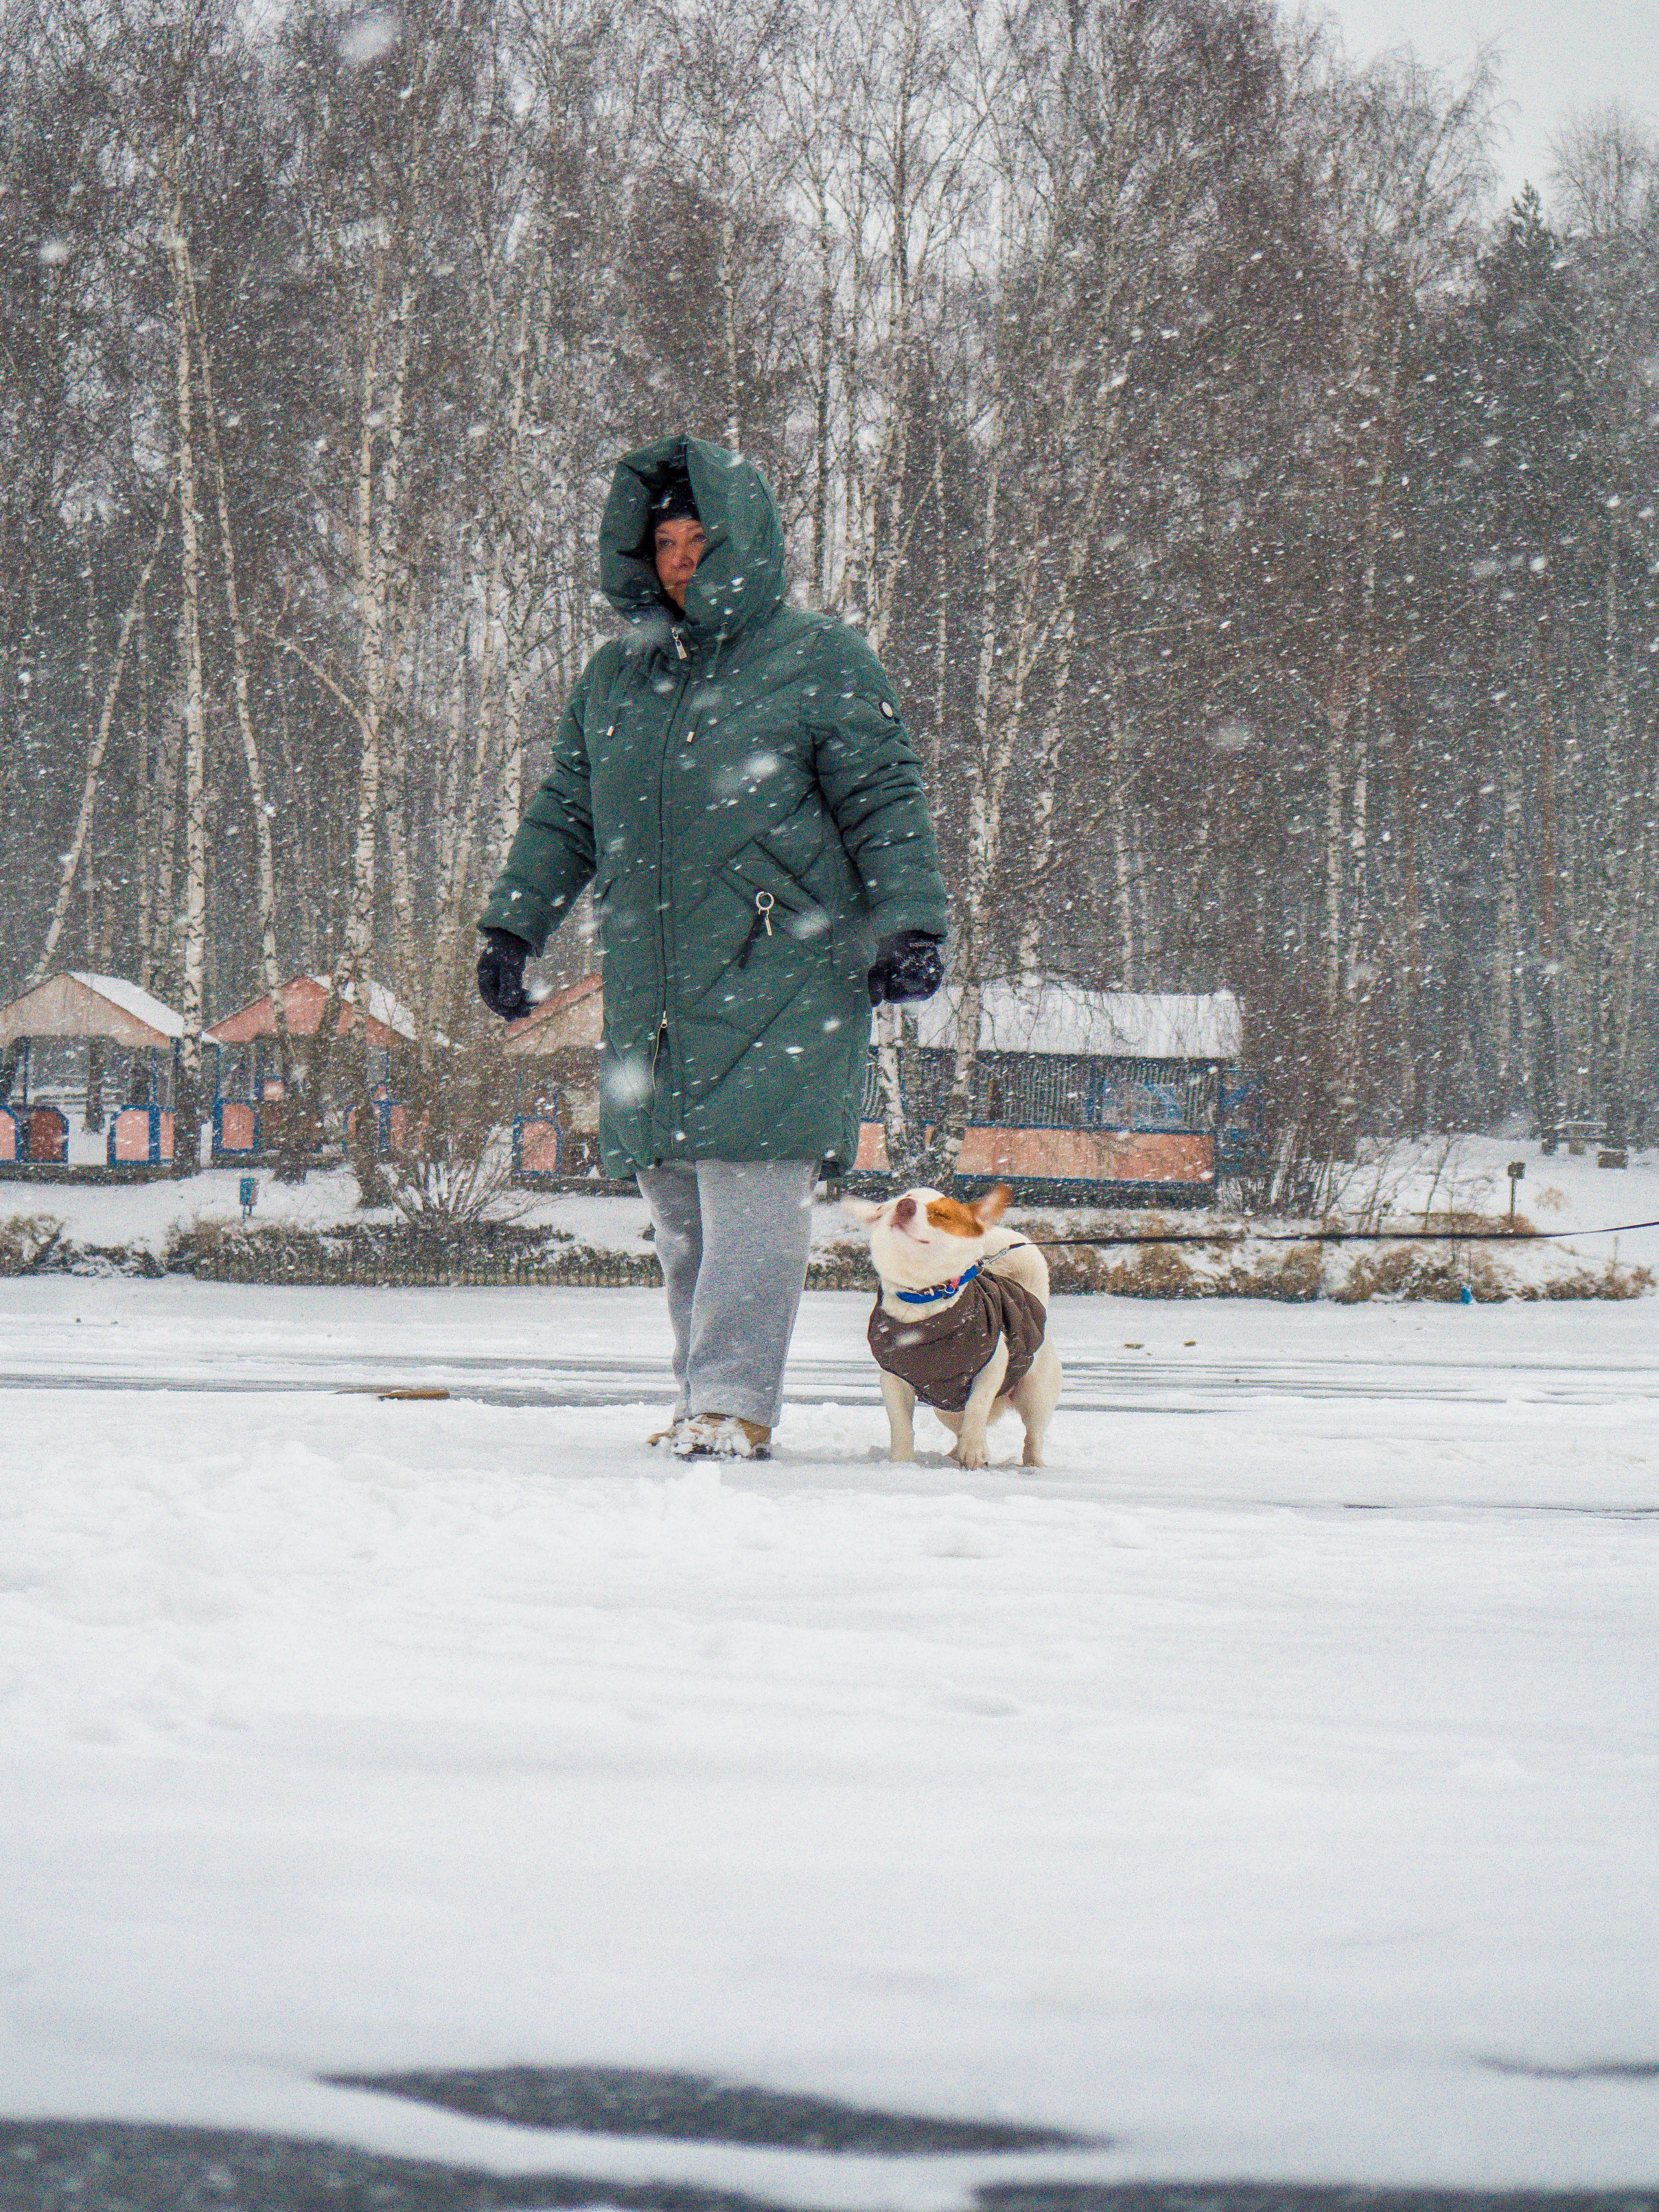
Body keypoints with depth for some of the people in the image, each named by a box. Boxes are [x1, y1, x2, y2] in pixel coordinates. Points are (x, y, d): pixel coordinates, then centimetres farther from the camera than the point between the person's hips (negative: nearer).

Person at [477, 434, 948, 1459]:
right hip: (651, 986, 6)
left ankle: (736, 1401, -14)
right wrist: (512, 926, 18)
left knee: (751, 1182, -14)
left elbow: (886, 806, -2)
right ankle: (707, 1397, 13)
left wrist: (911, 926, -11)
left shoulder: (822, 663, 1)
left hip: (780, 980, -6)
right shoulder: (619, 675, 17)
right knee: (678, 1197, 6)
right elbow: (564, 816, 24)